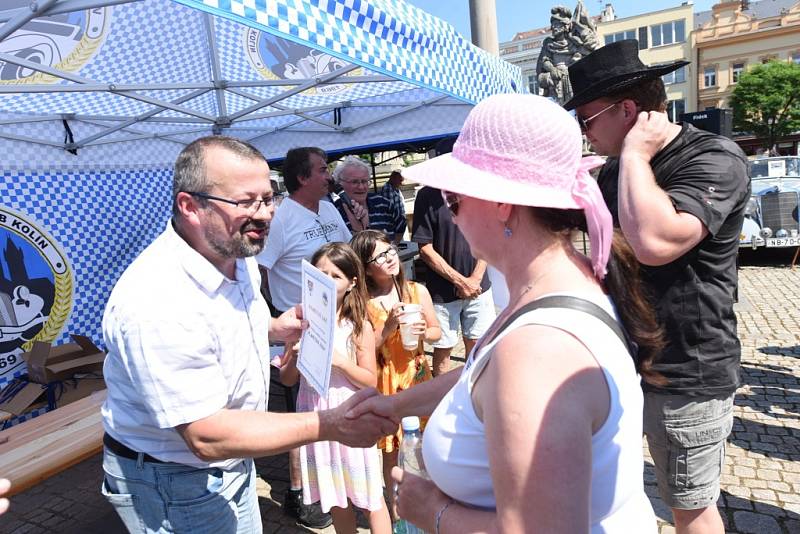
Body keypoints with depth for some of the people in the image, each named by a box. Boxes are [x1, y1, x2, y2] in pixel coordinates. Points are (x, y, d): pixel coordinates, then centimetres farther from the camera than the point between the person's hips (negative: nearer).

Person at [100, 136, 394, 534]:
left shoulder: (237, 255, -4)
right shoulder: (157, 301, -32)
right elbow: (208, 436, -31)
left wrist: (273, 329, -5)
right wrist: (330, 425, -34)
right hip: (171, 485, -7)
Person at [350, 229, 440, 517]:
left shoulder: (417, 291, -4)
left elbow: (436, 331, 7)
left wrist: (424, 332, -14)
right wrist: (389, 326, -22)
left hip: (417, 376, 3)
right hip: (384, 381, -2)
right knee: (389, 447, 11)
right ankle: (394, 504, 34)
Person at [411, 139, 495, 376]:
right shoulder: (428, 196, -8)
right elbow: (425, 249, -8)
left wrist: (475, 279, -4)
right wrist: (460, 281, -9)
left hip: (479, 286, 3)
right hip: (442, 291, -3)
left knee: (476, 344, 12)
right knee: (443, 349, 7)